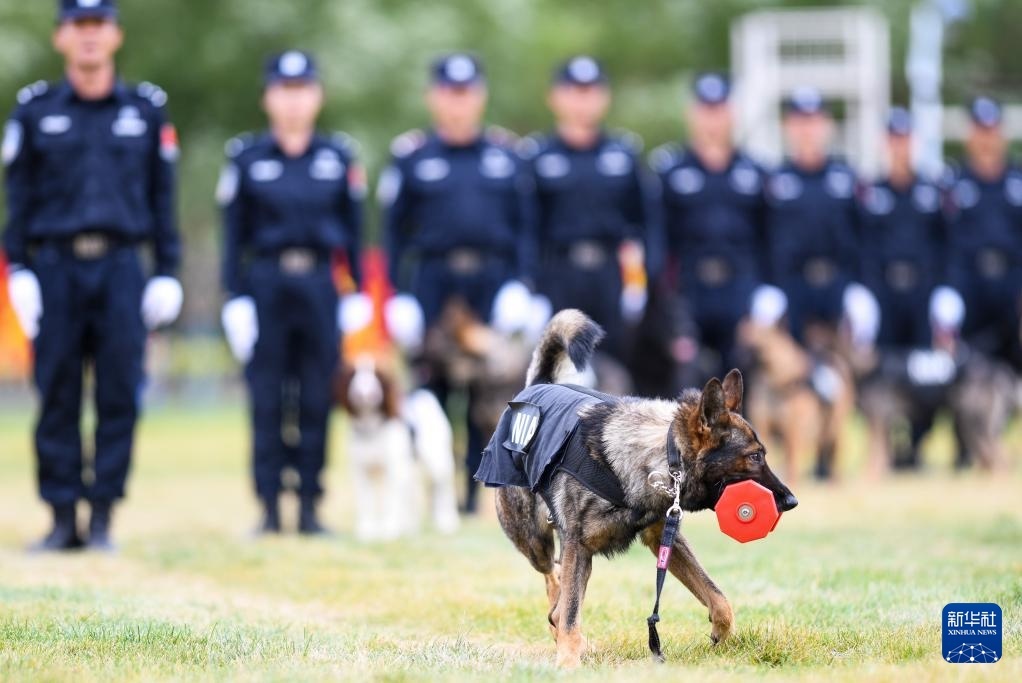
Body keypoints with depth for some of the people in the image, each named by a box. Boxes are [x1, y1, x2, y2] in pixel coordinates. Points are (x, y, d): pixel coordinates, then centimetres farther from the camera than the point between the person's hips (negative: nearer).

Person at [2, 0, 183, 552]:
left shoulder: (146, 110, 9)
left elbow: (162, 197, 9)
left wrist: (167, 274, 4)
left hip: (121, 271, 0)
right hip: (54, 269, 0)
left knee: (119, 396, -3)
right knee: (57, 396, 0)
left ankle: (102, 517, 4)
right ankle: (62, 519, 6)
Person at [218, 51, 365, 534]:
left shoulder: (339, 157, 7)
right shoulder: (246, 158, 3)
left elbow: (353, 231, 10)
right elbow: (234, 234, 4)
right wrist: (235, 296, -3)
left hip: (320, 285, 1)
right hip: (265, 284, -1)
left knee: (317, 399, 2)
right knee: (266, 399, 0)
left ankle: (309, 507, 8)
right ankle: (270, 508, 5)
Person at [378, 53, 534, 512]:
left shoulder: (505, 155, 11)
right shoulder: (410, 156, 6)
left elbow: (524, 224, 10)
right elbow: (394, 228, 5)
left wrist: (521, 282, -1)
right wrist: (398, 293, -1)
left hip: (493, 281, 2)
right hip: (433, 280, -2)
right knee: (431, 383, -3)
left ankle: (480, 488, 7)